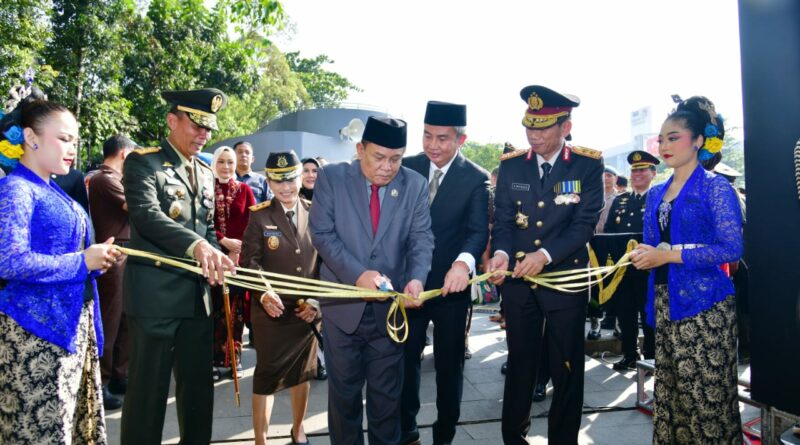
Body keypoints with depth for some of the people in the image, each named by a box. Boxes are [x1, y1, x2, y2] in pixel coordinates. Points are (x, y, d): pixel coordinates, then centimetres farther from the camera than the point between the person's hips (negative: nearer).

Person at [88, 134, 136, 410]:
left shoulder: (112, 179, 18)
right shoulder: (106, 179, -14)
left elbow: (129, 211, 17)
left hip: (125, 256, 10)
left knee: (124, 321, 14)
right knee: (109, 323, -2)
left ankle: (119, 376, 24)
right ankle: (100, 384, 7)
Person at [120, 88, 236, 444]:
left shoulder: (206, 172, 16)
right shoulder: (142, 162, -5)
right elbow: (146, 215, -22)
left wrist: (216, 261, 1)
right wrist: (196, 246, -37)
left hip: (199, 294, 7)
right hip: (155, 294, -6)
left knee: (199, 385, 14)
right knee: (148, 387, 3)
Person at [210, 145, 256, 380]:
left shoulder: (244, 189, 8)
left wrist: (238, 251, -10)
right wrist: (223, 241, -15)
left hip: (239, 256, 1)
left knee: (236, 306, 5)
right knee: (215, 307, 0)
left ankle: (234, 355, 16)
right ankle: (214, 358, 8)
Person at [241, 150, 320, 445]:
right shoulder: (259, 215, -3)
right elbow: (250, 261, -7)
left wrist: (317, 300, -4)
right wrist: (263, 293, -23)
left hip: (308, 309, 3)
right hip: (271, 310, -2)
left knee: (303, 372, 16)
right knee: (267, 375, 4)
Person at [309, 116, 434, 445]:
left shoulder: (415, 185, 0)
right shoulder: (331, 177, -5)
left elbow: (422, 238, -3)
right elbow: (321, 233, -10)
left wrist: (416, 278, -23)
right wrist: (357, 274, -22)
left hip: (390, 306, 1)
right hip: (343, 304, -1)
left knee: (387, 393, 15)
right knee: (344, 390, 15)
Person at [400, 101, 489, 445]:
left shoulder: (476, 178, -8)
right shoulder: (407, 168, -1)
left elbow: (478, 231, -18)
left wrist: (463, 262, -39)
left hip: (450, 285, -2)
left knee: (449, 365, 14)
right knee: (405, 360, 17)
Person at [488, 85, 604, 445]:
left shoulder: (589, 165, -5)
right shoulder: (510, 165, 3)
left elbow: (585, 223, -12)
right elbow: (503, 220, 0)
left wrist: (545, 255, -25)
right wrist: (502, 253, -21)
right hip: (518, 280, 2)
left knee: (567, 370, 10)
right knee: (519, 364, 14)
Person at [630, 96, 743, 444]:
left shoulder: (716, 187, -7)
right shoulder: (656, 194, 13)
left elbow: (732, 247, -16)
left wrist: (669, 254, -19)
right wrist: (642, 254, -4)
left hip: (704, 304, -6)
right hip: (665, 303, 6)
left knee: (707, 395, 0)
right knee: (669, 391, 12)